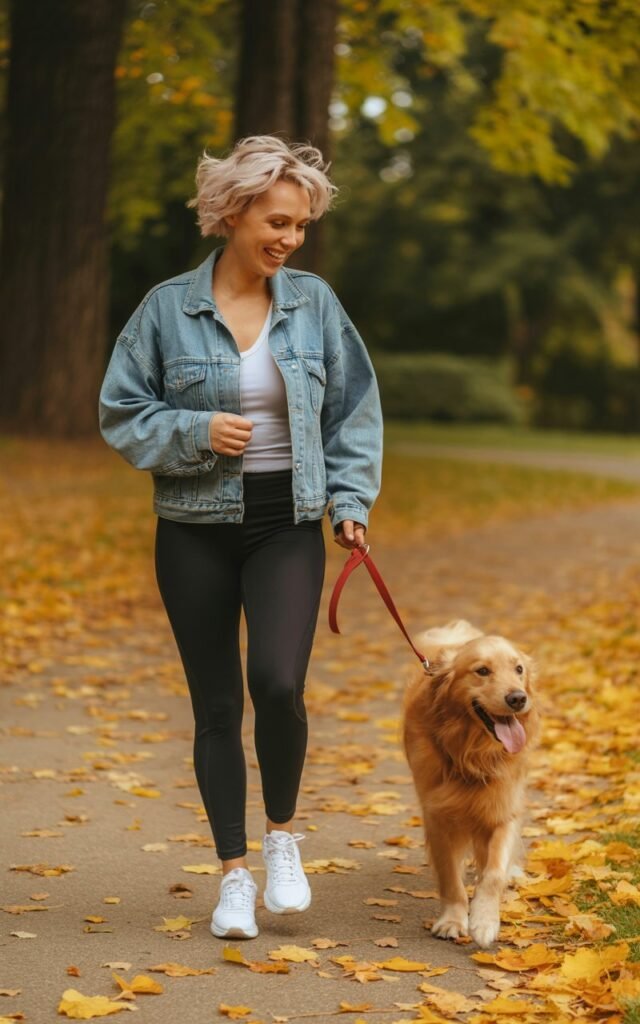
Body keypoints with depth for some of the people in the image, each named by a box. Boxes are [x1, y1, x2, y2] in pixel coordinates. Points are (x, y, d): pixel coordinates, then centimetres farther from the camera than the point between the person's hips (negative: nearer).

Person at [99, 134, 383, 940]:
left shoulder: (314, 303, 2)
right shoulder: (168, 308, -4)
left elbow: (353, 411, 9)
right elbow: (121, 413, 0)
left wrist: (351, 501, 0)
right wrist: (196, 431, -15)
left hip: (287, 525, 0)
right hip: (195, 531, 0)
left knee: (277, 683, -17)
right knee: (216, 704, 5)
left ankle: (282, 835, 9)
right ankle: (234, 875, 19)